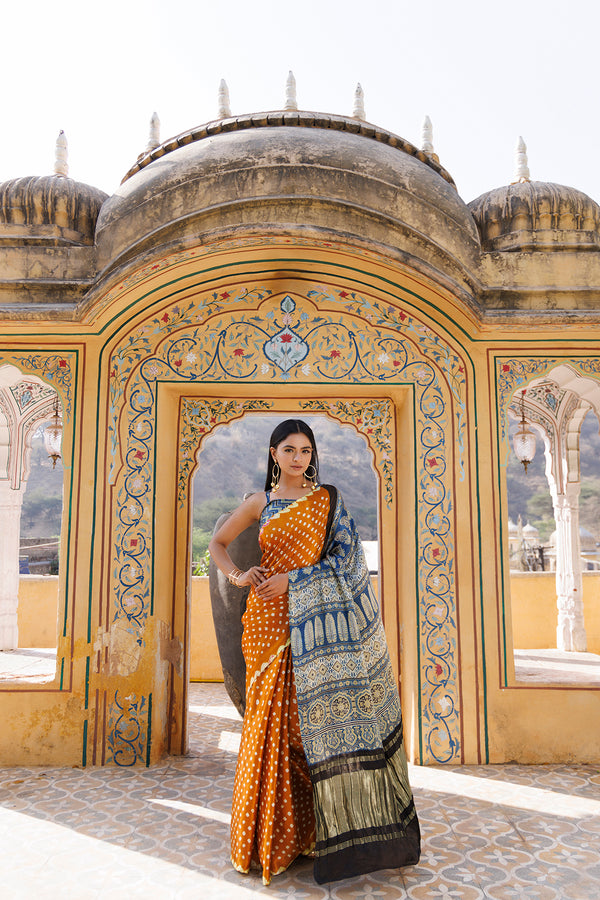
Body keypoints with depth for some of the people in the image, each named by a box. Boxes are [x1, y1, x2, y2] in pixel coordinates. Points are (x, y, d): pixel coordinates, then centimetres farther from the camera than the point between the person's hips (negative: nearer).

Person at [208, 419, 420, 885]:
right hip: (270, 620, 1)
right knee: (274, 719, 3)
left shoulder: (329, 499, 6)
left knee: (316, 716, -2)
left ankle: (313, 829, 14)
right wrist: (237, 576, -3)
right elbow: (218, 543, 15)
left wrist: (292, 578, -12)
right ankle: (273, 829, 19)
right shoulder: (260, 503, 9)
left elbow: (344, 556, -3)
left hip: (314, 619, -1)